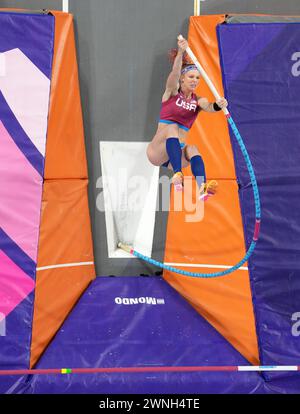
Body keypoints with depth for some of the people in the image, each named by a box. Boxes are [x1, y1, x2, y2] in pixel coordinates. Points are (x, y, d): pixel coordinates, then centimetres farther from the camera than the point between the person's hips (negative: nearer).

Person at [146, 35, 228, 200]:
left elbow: (209, 107, -17)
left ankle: (203, 188, -52)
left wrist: (218, 105, -41)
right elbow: (174, 73, -21)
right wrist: (180, 53, -39)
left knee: (192, 149, -30)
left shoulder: (198, 100, 7)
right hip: (158, 151, -2)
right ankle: (177, 175, -47)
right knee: (172, 128, -31)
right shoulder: (172, 92, 1)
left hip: (178, 152, 3)